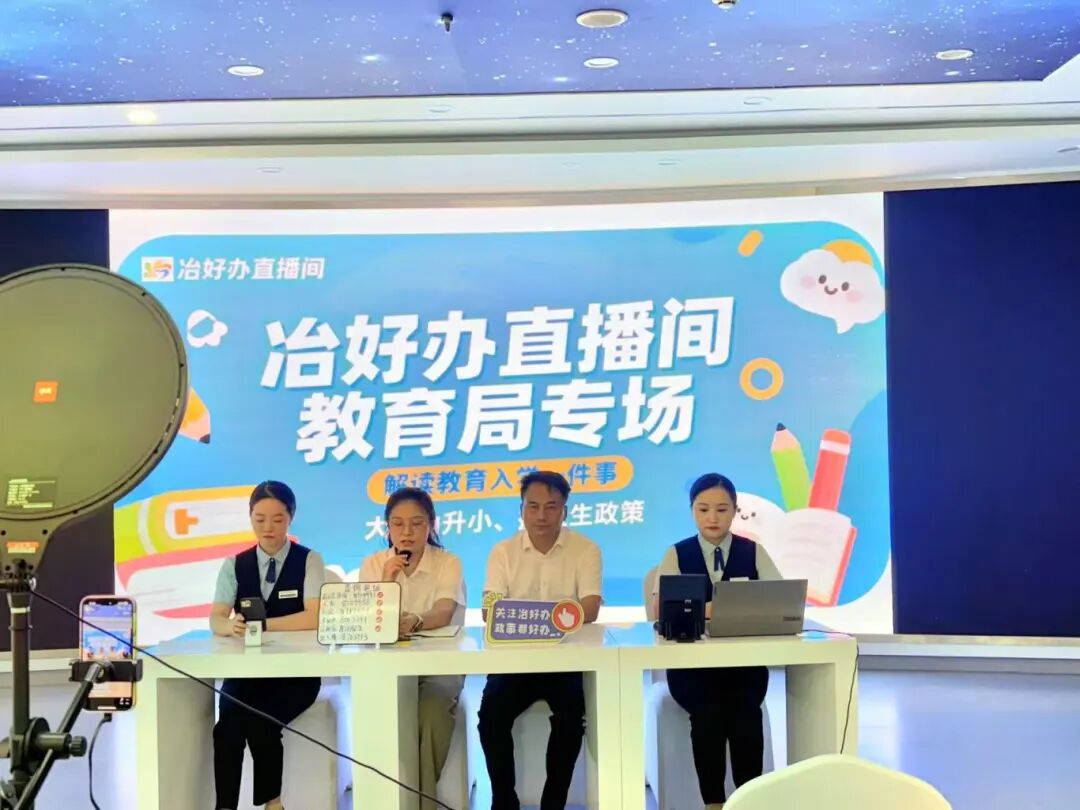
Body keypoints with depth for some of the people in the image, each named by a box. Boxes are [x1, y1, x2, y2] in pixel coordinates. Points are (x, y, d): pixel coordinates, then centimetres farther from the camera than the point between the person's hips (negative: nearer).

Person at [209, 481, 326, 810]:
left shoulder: (309, 561, -1)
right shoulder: (234, 565, 9)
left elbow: (314, 618, -15)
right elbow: (216, 620, -4)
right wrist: (233, 626, -29)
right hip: (246, 670, 3)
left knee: (261, 721, -27)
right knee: (228, 723, -27)